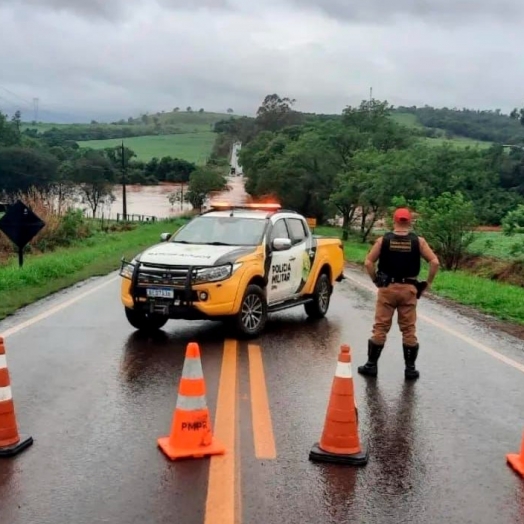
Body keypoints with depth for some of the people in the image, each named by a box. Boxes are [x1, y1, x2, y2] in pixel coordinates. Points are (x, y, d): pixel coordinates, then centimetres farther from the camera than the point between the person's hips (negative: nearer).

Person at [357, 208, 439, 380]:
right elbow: (434, 262, -8)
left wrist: (376, 281, 7)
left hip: (387, 288, 0)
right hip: (408, 289, 0)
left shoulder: (383, 240, -1)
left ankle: (371, 365, 10)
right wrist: (428, 283, 2)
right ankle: (410, 368, 13)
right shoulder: (418, 241, -1)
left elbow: (368, 262, -4)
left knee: (380, 328, 6)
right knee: (409, 330, 8)